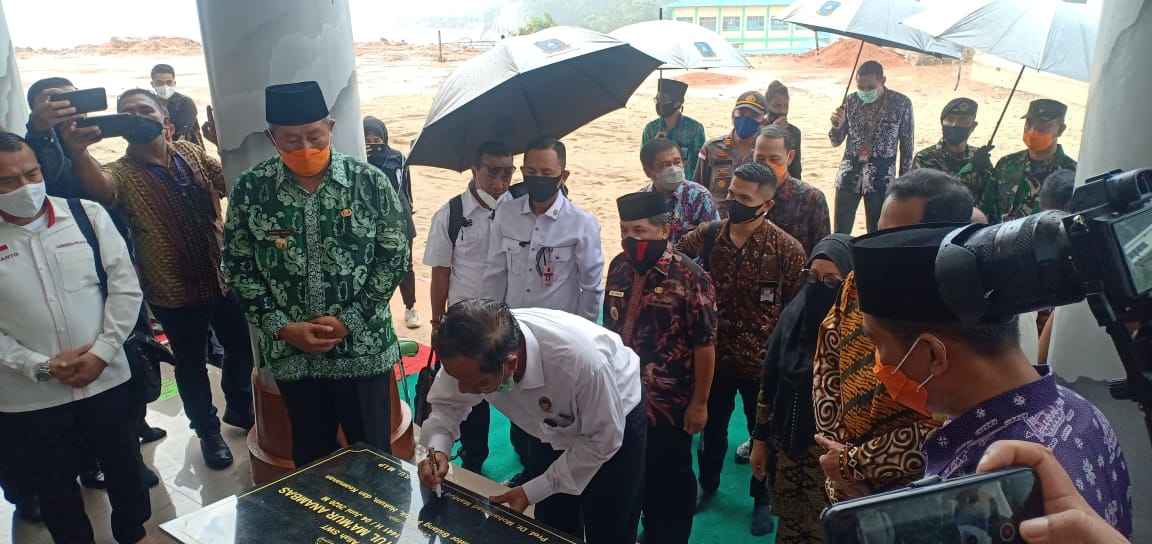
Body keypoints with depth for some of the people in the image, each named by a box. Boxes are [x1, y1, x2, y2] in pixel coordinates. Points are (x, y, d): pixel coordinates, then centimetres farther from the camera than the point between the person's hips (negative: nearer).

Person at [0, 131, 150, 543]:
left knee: (125, 470, 18)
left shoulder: (87, 215, -3)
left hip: (106, 380, 1)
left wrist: (102, 352, -10)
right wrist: (40, 366, -14)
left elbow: (125, 287, -3)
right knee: (54, 489, 17)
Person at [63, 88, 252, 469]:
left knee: (241, 347, 18)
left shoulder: (193, 153, 2)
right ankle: (208, 431, 34)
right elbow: (99, 187, -31)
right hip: (173, 291, -3)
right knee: (191, 363, 13)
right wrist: (78, 153, -53)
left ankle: (240, 408, 44)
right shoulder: (123, 172, -9)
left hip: (222, 277, 3)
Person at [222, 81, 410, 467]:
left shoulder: (370, 182, -8)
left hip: (363, 349, -1)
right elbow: (239, 267, 2)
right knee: (311, 457, 18)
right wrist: (281, 326, -9)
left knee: (373, 454, 12)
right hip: (291, 354, 2)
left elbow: (394, 257, -5)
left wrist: (349, 321, -12)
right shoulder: (250, 190, -4)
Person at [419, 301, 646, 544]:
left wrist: (532, 492, -24)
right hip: (560, 427, 4)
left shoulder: (581, 361, -44)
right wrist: (438, 449, -29)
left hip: (617, 424, -4)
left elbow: (602, 440, -27)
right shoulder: (470, 355, -30)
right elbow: (447, 403, -9)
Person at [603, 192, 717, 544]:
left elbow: (704, 346, -16)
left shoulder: (689, 278, -19)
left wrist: (699, 403, -13)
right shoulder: (619, 267, 0)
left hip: (669, 402, -6)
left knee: (670, 477, 12)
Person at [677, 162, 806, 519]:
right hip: (715, 354, 3)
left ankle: (763, 497, 40)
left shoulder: (787, 249, -17)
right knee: (712, 426, 22)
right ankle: (707, 484, 46)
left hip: (763, 360, -3)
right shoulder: (707, 236, -9)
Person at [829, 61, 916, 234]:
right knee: (840, 233, 2)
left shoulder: (901, 103, -5)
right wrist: (837, 125, -16)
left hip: (881, 177, -1)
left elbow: (907, 146, 1)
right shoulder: (851, 101, 0)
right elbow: (836, 142, 6)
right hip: (849, 174, 2)